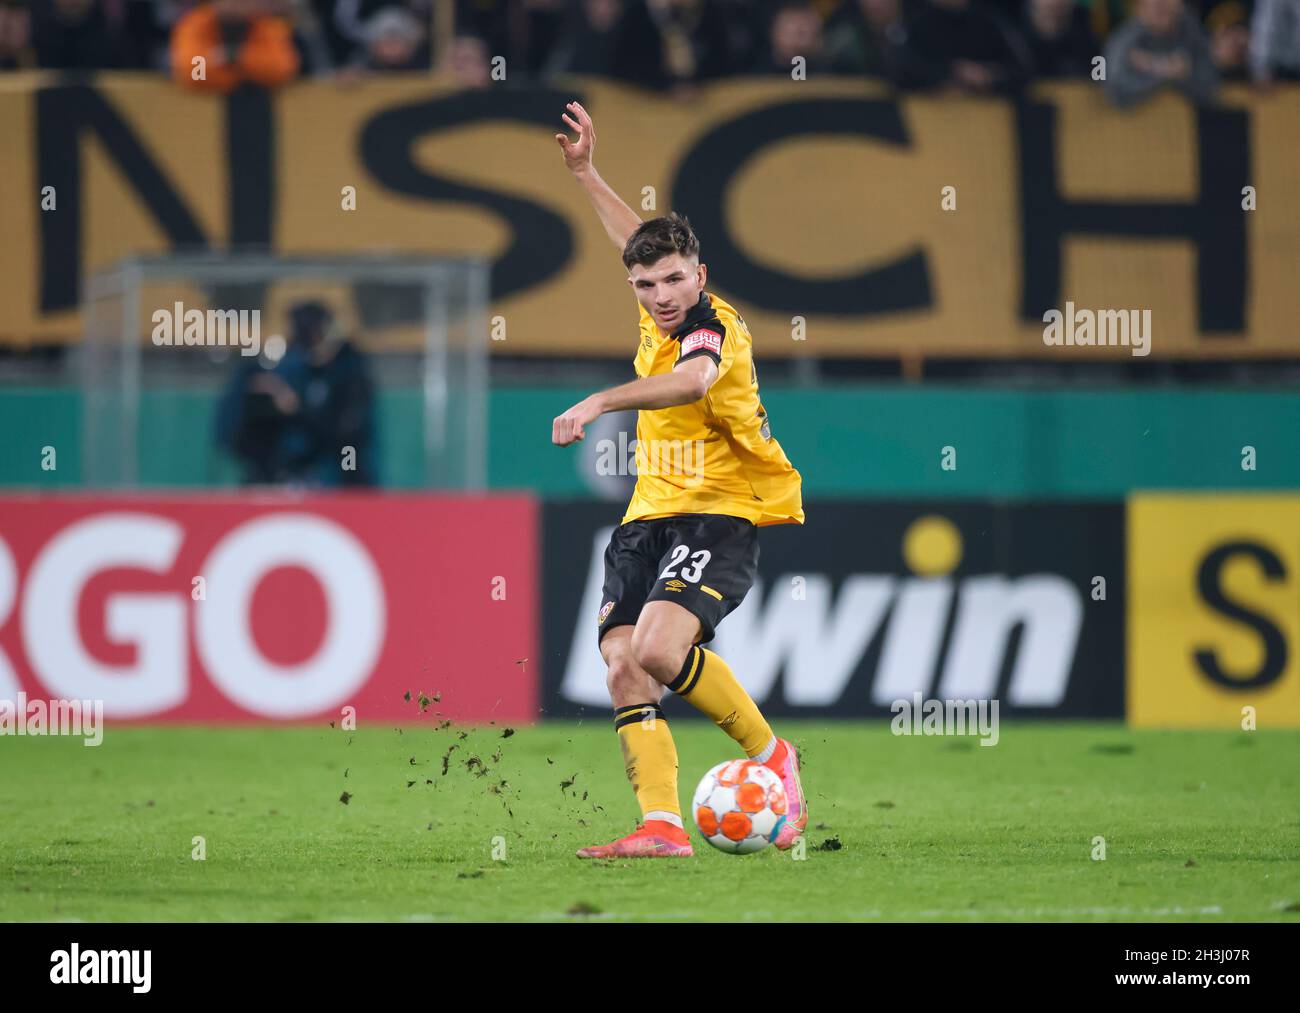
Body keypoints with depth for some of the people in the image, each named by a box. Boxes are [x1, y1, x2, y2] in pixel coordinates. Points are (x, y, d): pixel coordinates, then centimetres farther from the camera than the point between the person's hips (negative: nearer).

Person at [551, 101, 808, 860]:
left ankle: (773, 756, -5)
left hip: (718, 519, -8)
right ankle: (663, 827, -11)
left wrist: (600, 402, -54)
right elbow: (639, 241, 32)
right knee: (624, 670, -9)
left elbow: (689, 381, -42)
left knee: (658, 648, -27)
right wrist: (586, 174, 35)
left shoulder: (712, 328, -17)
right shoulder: (661, 315, 8)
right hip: (650, 518, 8)